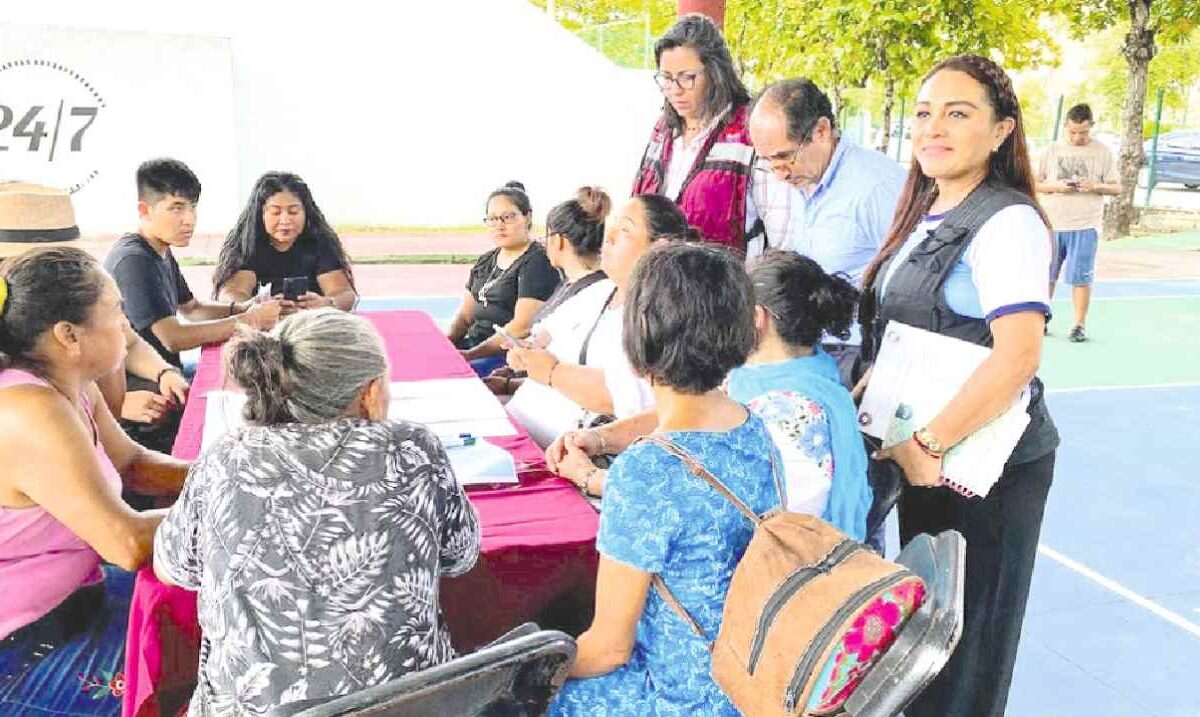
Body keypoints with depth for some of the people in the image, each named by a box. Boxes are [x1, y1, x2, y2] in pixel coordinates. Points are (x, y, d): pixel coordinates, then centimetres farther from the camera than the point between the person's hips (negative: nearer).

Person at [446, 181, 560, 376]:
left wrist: (471, 354, -20)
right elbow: (464, 314, 19)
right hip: (474, 344, 8)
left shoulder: (538, 262, -8)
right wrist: (447, 340, -2)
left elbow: (522, 327, -17)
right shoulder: (485, 261, 19)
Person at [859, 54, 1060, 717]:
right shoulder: (926, 216, 9)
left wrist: (930, 445, -23)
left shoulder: (1006, 222, -17)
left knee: (967, 634, 8)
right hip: (917, 456, 8)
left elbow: (1017, 357, -27)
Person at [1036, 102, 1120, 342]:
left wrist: (1096, 186, -14)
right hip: (1051, 224, 2)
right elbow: (1035, 184, 8)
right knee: (1046, 274, 6)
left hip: (1086, 226, -1)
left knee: (1080, 277, -1)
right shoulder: (1053, 149, 7)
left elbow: (1117, 187, 6)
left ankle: (1080, 325, 8)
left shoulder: (1102, 152, 5)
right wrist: (1055, 186, -12)